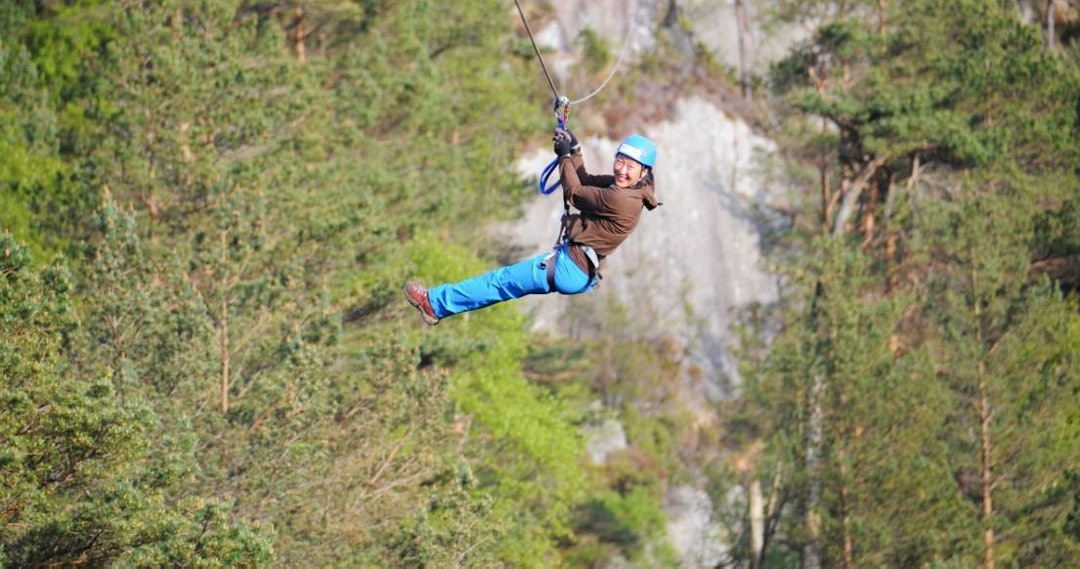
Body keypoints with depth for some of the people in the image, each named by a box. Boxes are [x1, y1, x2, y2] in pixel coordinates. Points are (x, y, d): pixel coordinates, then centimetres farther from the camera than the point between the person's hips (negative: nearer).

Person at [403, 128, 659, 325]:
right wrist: (574, 149, 5)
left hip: (569, 269, -10)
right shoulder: (623, 186, 4)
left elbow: (574, 193, -15)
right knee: (506, 279, 20)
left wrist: (566, 156, -2)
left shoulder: (620, 199, -25)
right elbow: (585, 181, 15)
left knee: (502, 280, 4)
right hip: (579, 270, 10)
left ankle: (436, 302, 15)